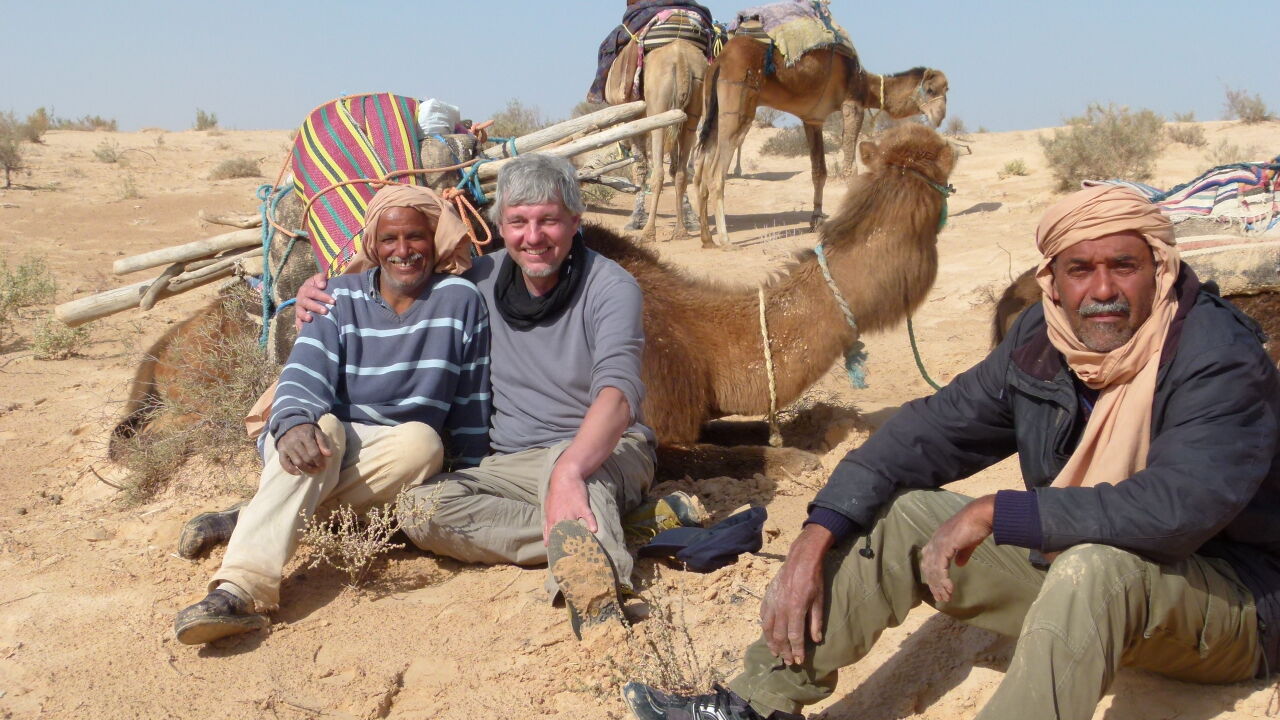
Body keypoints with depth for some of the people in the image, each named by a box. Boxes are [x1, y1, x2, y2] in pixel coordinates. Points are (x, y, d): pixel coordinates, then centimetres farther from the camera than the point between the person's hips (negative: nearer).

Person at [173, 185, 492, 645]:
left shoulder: (460, 300, 0)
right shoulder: (341, 298, 5)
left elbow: (472, 407, 3)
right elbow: (304, 374, -11)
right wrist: (294, 423, -34)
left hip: (394, 457, 0)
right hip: (326, 442, 0)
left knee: (422, 441, -35)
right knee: (319, 427, -35)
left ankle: (245, 520, -29)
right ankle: (240, 589, -52)